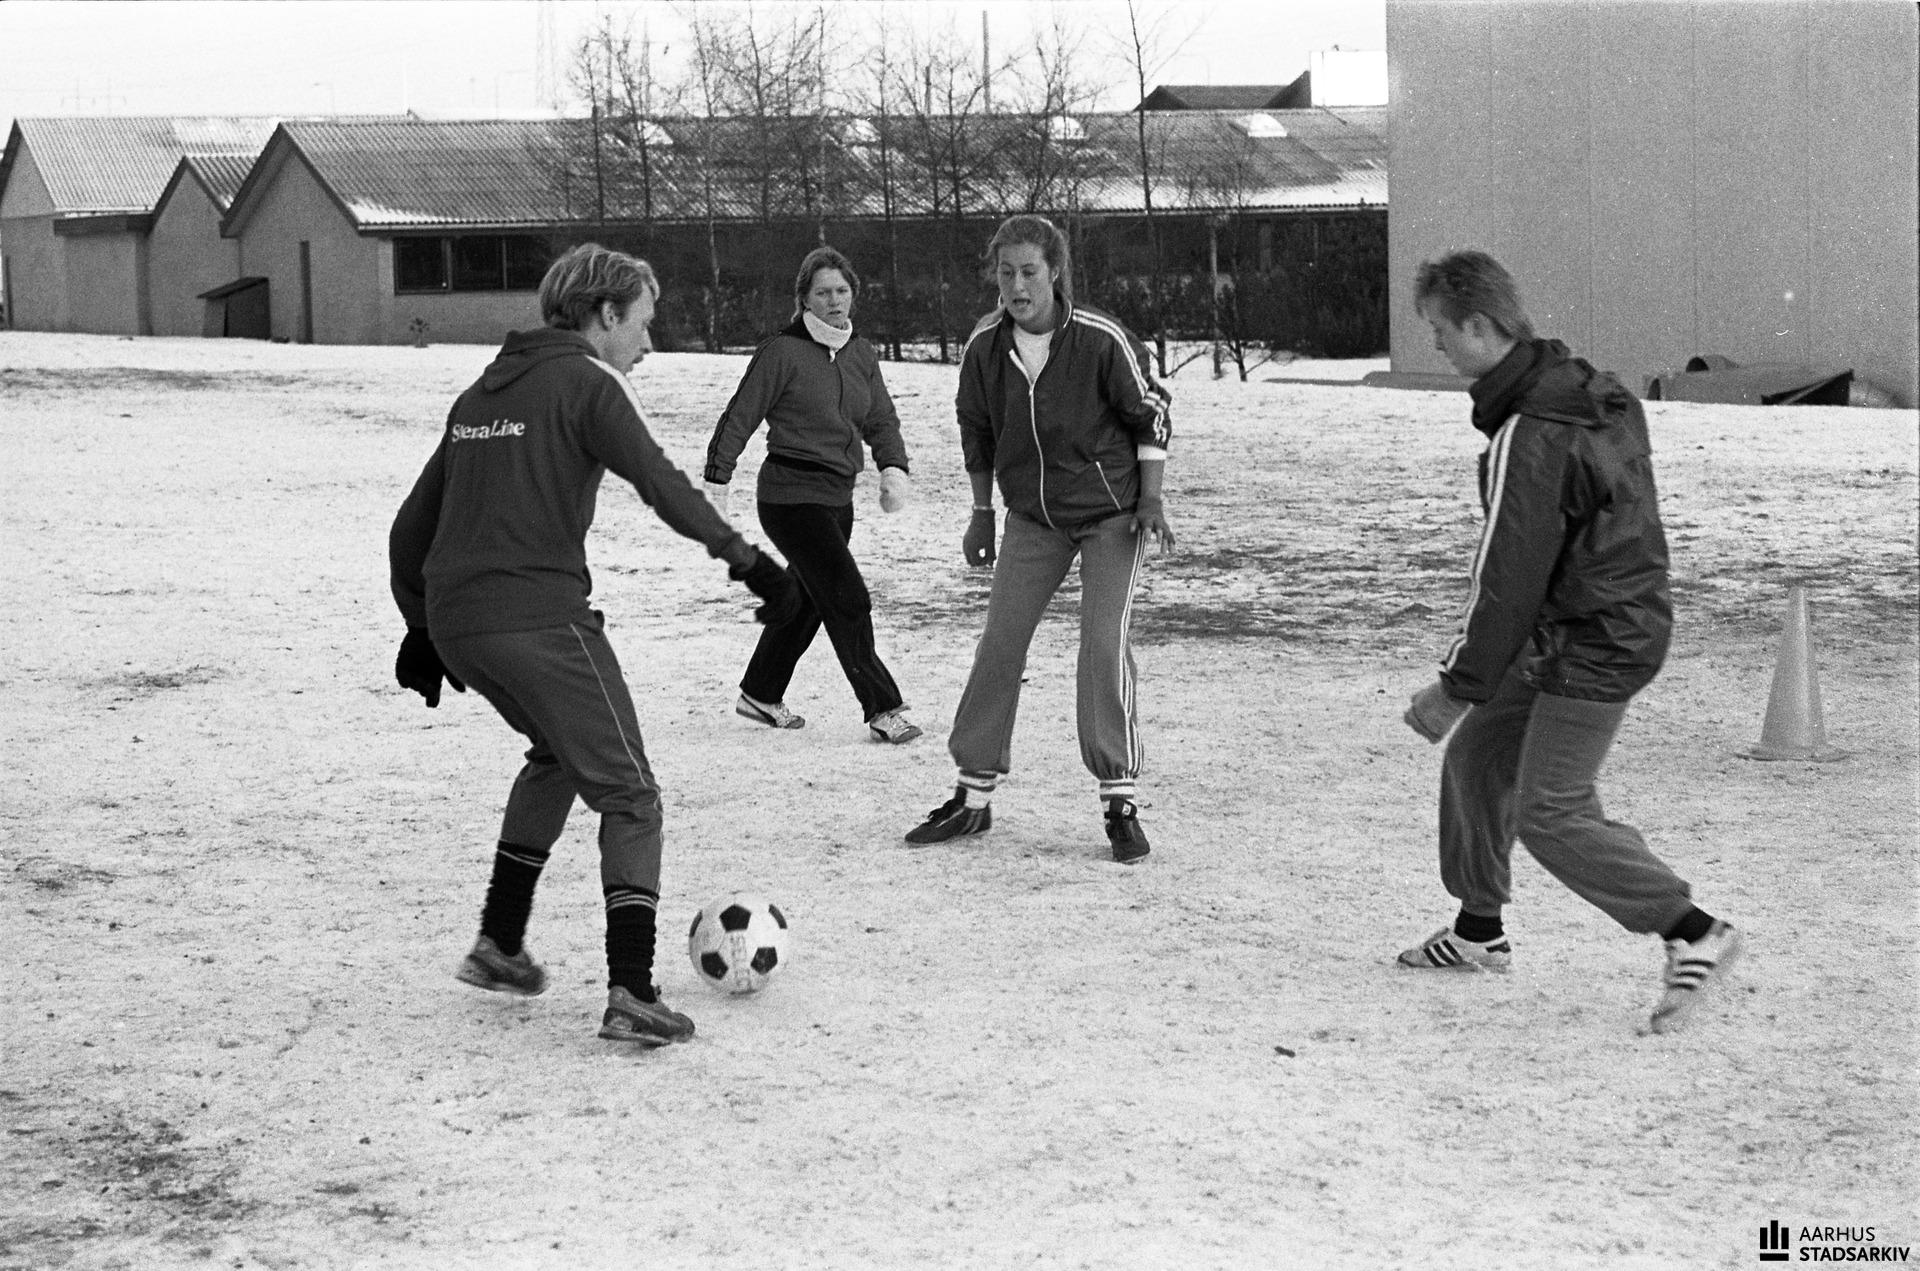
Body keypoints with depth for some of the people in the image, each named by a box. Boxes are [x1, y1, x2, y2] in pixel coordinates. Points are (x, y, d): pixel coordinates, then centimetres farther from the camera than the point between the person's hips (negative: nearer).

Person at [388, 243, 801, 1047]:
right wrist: (744, 558, -19)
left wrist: (422, 627, 32)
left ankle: (500, 944, 28)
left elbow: (411, 526, 24)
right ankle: (631, 994, -10)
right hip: (540, 617, -8)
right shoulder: (587, 382, -1)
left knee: (558, 751, 30)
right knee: (628, 797, 1)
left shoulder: (484, 392, 21)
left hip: (455, 621, 8)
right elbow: (659, 482, -18)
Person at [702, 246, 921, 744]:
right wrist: (716, 483, -11)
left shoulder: (861, 354, 9)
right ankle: (882, 708, -7)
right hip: (791, 494, -8)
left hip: (837, 497, 8)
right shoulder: (782, 351, -11)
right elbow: (739, 418, -9)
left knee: (806, 601, 17)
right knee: (848, 599, -12)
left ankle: (760, 694, 34)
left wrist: (893, 467, -5)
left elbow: (881, 419, 13)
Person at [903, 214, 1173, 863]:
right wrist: (983, 512, 11)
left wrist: (1151, 500, -10)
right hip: (1032, 516, 4)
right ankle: (974, 795, 11)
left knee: (1104, 645, -15)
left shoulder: (1101, 339, -20)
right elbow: (976, 429, 8)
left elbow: (1150, 414, -7)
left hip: (1111, 511, -4)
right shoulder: (985, 345, -9)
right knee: (999, 646, 0)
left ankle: (1121, 800, -6)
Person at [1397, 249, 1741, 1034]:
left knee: (1551, 812, -4)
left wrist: (1457, 687, -13)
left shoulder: (1529, 436, -25)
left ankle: (1695, 934, 1)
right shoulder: (1592, 392, 6)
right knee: (1476, 755, 17)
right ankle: (1480, 932, 29)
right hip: (1625, 617, 10)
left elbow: (1509, 576, -23)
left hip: (1593, 646, -10)